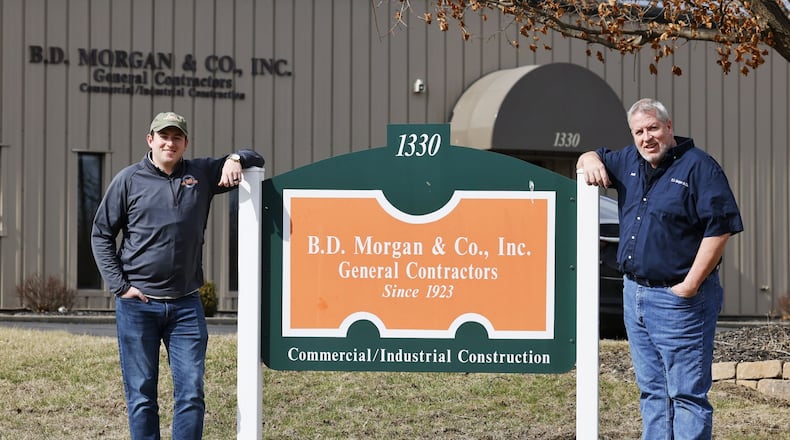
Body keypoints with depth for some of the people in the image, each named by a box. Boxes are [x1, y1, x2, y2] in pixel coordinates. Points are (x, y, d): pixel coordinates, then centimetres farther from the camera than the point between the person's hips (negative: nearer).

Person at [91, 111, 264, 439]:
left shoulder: (202, 174, 8)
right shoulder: (129, 179, 1)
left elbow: (254, 160, 17)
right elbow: (101, 234, 5)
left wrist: (235, 159, -7)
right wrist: (119, 286, -4)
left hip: (186, 305, 2)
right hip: (137, 305, -2)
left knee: (191, 394, 0)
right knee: (141, 394, 3)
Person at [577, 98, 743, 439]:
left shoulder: (698, 166, -10)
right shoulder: (629, 162, 13)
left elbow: (719, 228, -16)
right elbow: (592, 158, 32)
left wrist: (689, 286, -18)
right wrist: (590, 160, 5)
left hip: (678, 299, -8)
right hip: (635, 293, 8)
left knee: (687, 394, -6)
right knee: (652, 391, 13)